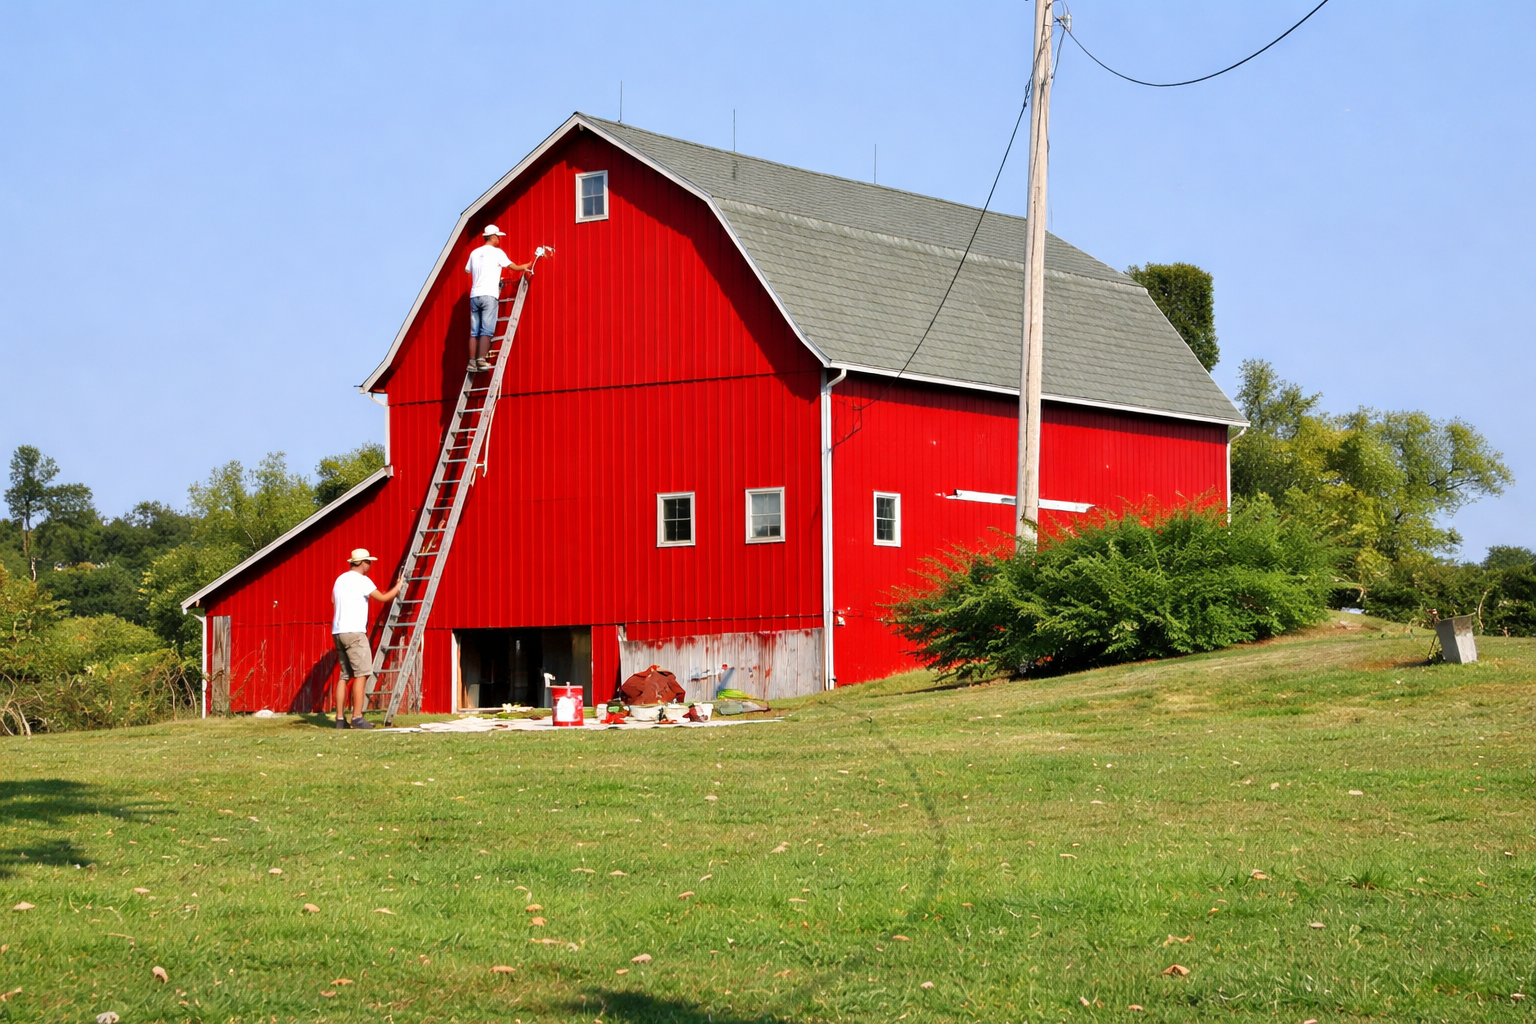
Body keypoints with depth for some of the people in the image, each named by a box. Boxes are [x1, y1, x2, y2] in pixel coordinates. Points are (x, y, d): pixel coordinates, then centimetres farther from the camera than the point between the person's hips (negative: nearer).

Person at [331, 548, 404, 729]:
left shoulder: (340, 579, 16)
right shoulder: (361, 580, -8)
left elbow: (333, 601, 27)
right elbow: (383, 597, -8)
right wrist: (398, 587, 9)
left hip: (338, 632, 8)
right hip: (354, 632, -8)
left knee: (344, 675, 10)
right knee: (361, 673, -8)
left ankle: (340, 718, 6)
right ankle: (357, 718, -14)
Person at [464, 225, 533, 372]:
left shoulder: (474, 253, 14)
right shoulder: (496, 252, 1)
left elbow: (467, 270, 20)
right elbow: (515, 267, 5)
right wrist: (527, 266, 24)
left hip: (474, 295, 5)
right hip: (489, 295, -5)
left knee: (474, 332, 4)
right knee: (486, 331, -7)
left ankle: (472, 362, 0)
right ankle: (481, 360, -15)